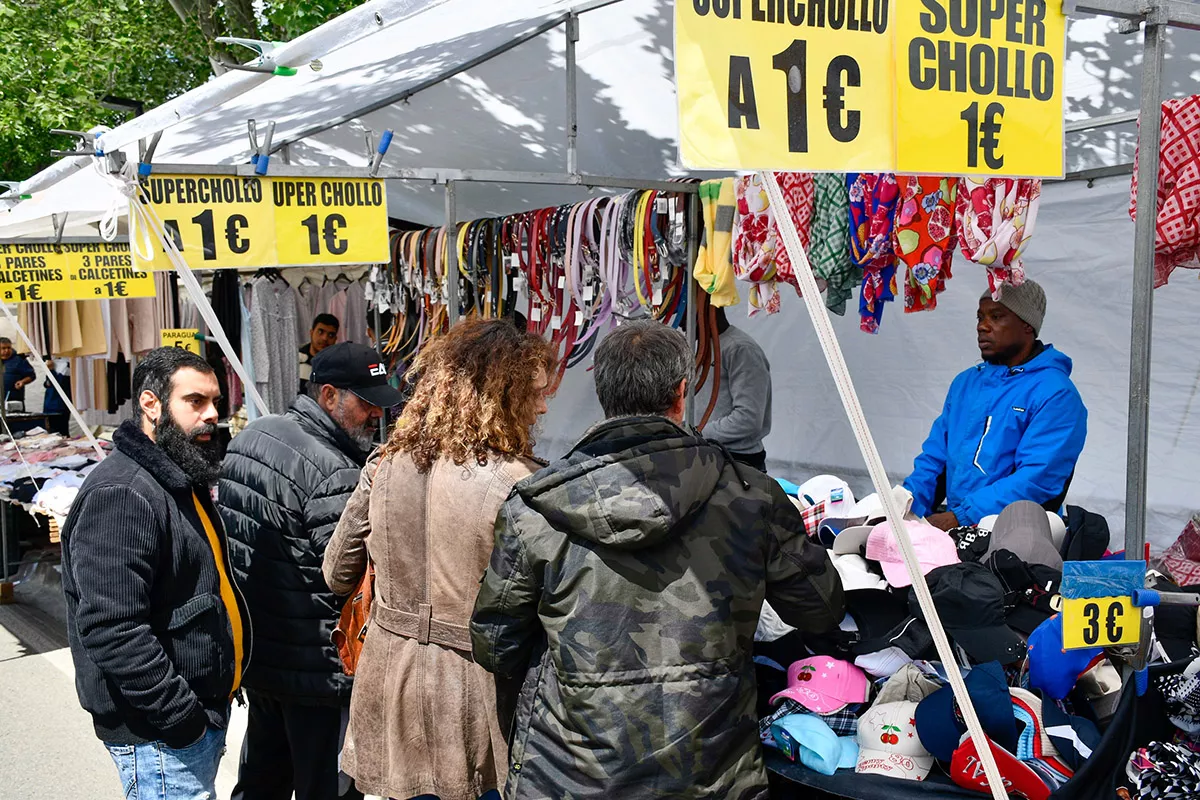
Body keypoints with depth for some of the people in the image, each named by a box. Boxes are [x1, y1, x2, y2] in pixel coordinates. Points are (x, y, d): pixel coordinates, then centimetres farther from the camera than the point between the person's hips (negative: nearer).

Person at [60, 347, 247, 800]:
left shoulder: (183, 480, 12)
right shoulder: (121, 496, -21)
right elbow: (113, 631, -28)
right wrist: (182, 717, -24)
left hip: (204, 709, 10)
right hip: (162, 737, -10)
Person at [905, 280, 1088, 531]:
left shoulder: (1055, 393, -6)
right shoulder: (965, 382, 17)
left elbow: (1036, 479, -16)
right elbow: (934, 458, 15)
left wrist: (958, 517, -22)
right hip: (954, 529, 6)